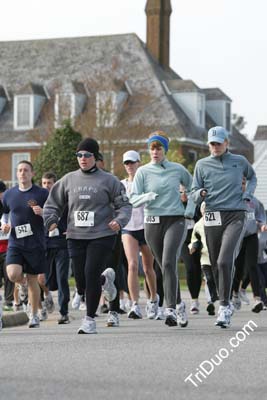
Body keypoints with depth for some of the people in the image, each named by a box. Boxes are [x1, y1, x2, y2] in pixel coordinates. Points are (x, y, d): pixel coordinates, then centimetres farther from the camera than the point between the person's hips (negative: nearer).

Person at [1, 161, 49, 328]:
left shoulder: (42, 193, -3)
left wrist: (42, 212, -19)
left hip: (35, 243, -2)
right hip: (15, 243, 2)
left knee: (33, 280, 4)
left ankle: (34, 315, 19)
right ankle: (22, 280, 20)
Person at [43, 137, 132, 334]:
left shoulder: (108, 180, 1)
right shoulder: (68, 180, 10)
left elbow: (124, 205, 1)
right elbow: (53, 203, 16)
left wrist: (119, 221, -18)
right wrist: (51, 221, -3)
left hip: (101, 236, -4)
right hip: (76, 237, 4)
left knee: (91, 276, -13)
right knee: (81, 281, 4)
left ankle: (90, 319, 0)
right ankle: (105, 278, 39)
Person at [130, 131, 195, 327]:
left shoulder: (178, 169, 4)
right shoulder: (143, 172, 2)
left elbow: (193, 187, 20)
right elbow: (134, 199, -4)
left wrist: (190, 208, 8)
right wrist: (148, 197, -23)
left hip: (176, 221, -2)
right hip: (153, 223, 2)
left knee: (169, 262, -21)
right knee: (165, 267, 10)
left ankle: (171, 309, -26)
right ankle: (178, 304, 30)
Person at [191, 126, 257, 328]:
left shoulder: (239, 161, 6)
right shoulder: (202, 165, 6)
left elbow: (252, 177, 27)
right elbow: (194, 196, 6)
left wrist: (248, 194, 10)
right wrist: (201, 193, -17)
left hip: (236, 216, -2)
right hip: (212, 218, 2)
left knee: (225, 261, -20)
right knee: (216, 265, 7)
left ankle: (225, 306, -17)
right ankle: (225, 305, 24)